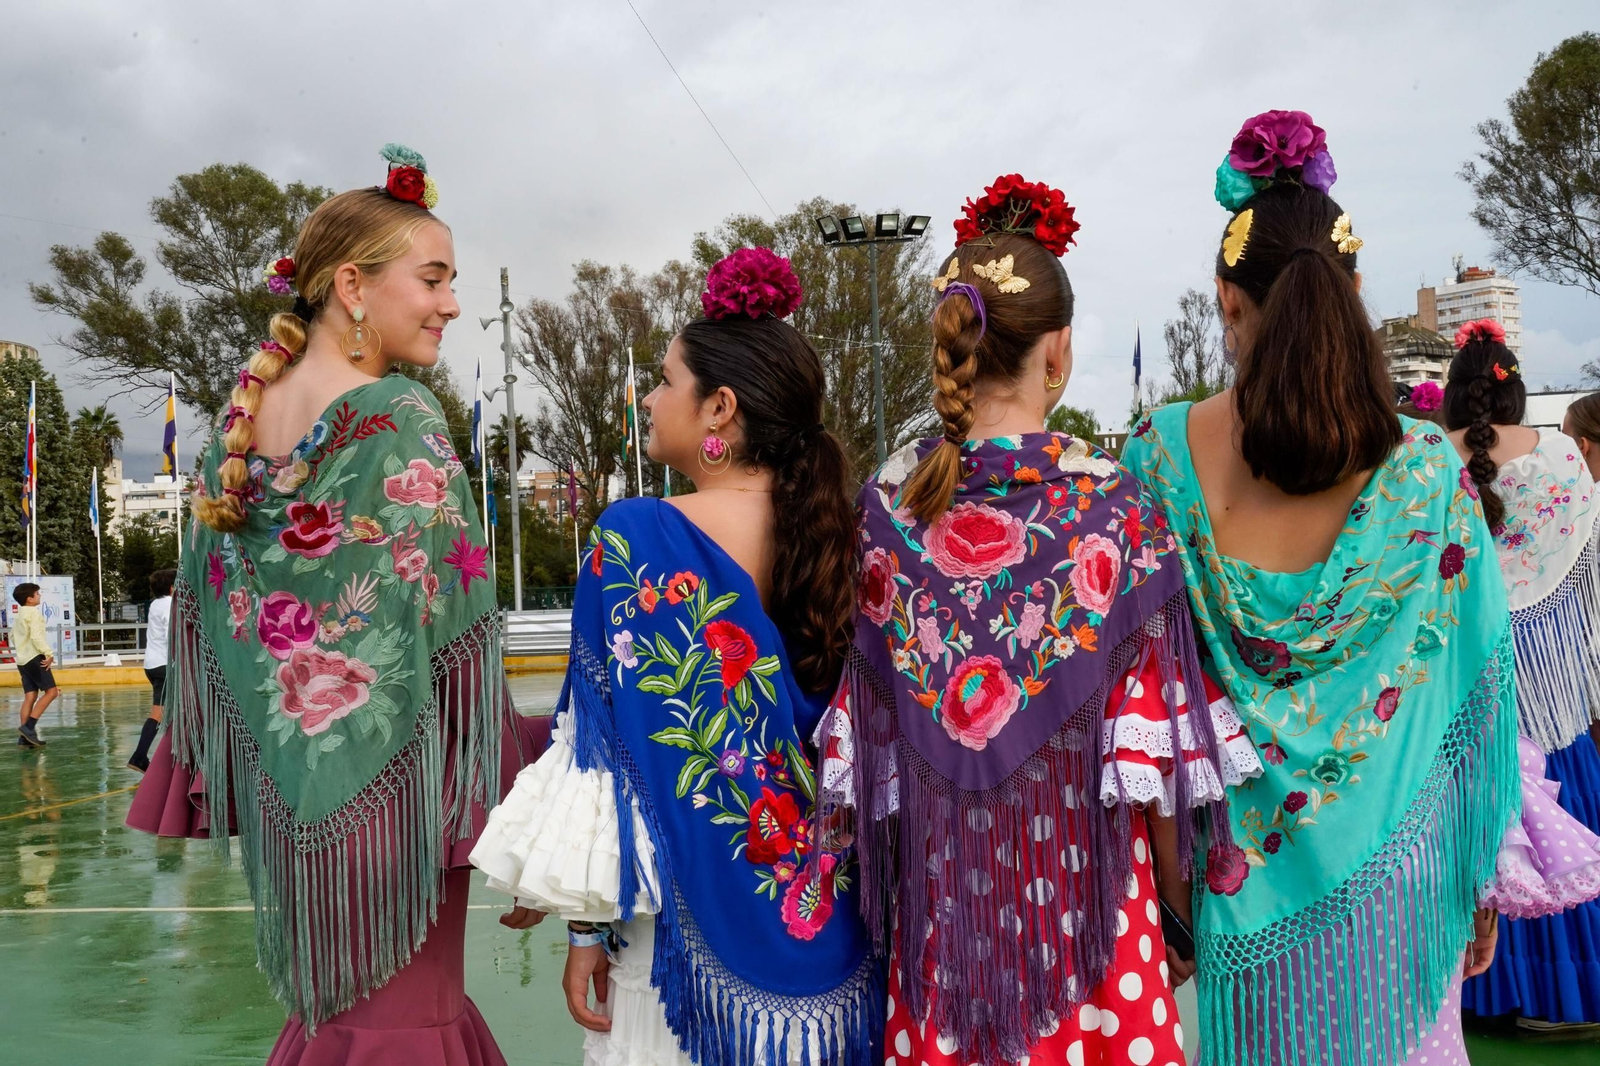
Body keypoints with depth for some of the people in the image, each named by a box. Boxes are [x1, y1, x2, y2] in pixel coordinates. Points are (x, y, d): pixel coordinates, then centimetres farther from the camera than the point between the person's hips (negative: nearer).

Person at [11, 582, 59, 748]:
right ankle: (28, 727, -17)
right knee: (51, 692, -8)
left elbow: (13, 636, 23)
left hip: (22, 660, 9)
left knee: (30, 697, 7)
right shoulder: (34, 612, -11)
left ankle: (24, 737, 2)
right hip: (35, 658, -9)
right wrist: (48, 653, -19)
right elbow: (36, 636, -20)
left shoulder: (18, 615, 18)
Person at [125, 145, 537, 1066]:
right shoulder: (401, 419, -15)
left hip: (286, 788, 7)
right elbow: (447, 626, -17)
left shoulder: (243, 418, 5)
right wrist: (505, 814, -10)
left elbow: (212, 610, 10)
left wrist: (205, 775, 19)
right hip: (388, 780, -7)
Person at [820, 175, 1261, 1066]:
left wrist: (885, 891, 14)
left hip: (938, 888, 3)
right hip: (1082, 884, -3)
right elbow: (1150, 737, -10)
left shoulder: (884, 504, -6)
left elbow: (866, 727, 1)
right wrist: (1180, 909, 4)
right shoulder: (1116, 507, -14)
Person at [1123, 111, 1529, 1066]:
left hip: (1222, 869, 0)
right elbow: (1477, 693, -4)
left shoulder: (1155, 456, -11)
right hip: (1387, 876, 0)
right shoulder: (1429, 468, -10)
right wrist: (1482, 880, 8)